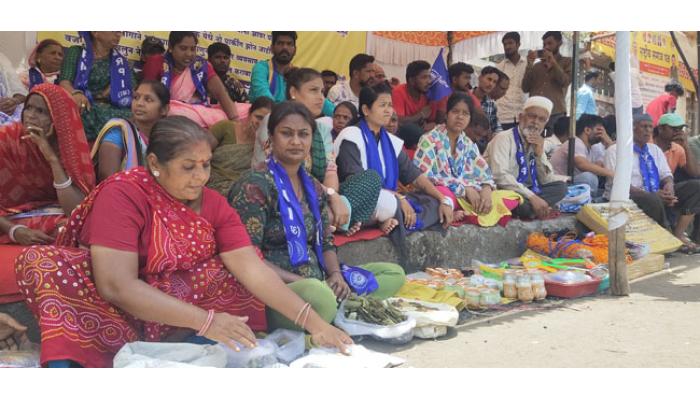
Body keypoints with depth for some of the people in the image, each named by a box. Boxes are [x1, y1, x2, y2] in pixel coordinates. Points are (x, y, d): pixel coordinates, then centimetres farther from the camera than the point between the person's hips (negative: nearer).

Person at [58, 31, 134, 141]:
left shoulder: (121, 61, 22)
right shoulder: (75, 52, 13)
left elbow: (132, 90, 12)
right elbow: (64, 82, -3)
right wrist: (75, 93, -25)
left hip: (113, 110, 2)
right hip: (84, 108, -2)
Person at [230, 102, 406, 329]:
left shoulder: (314, 188, 14)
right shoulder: (255, 186, -10)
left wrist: (336, 274, -3)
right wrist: (300, 281, -19)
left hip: (319, 283, 8)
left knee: (394, 273, 7)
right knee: (317, 294, -40)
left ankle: (338, 308, -11)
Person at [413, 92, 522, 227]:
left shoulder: (469, 145, 13)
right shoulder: (430, 140, -5)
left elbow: (483, 173, 8)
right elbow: (423, 177, -17)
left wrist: (486, 190, -18)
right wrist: (465, 188, -21)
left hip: (468, 198, 6)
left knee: (512, 199, -9)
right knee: (443, 193, -41)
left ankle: (464, 214, -19)